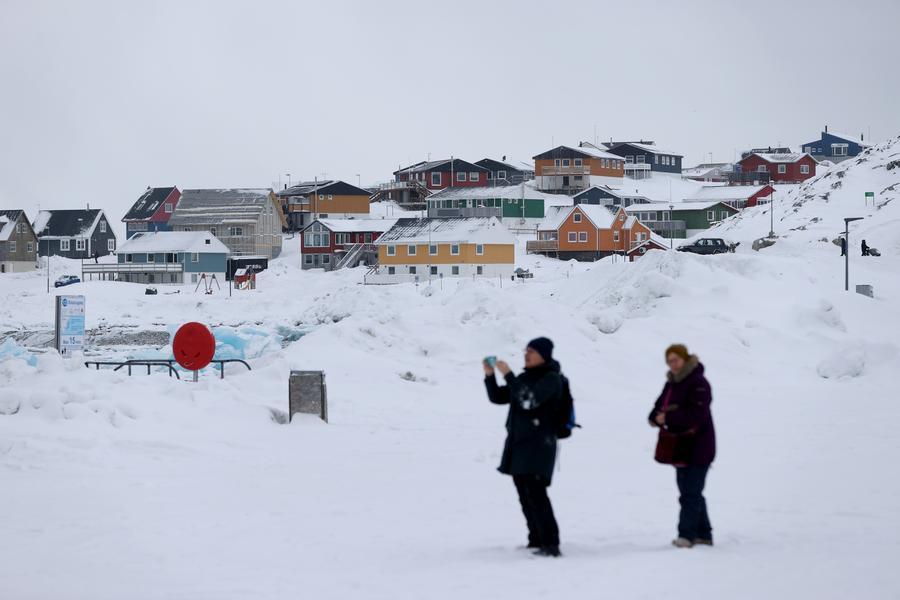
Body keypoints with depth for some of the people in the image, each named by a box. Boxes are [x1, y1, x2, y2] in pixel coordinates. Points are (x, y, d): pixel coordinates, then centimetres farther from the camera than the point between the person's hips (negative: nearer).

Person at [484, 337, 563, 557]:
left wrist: (508, 374, -22)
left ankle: (550, 543, -19)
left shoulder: (551, 379, -8)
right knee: (525, 494, 10)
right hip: (518, 442, 8)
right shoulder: (524, 377, 17)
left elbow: (528, 401, -23)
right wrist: (490, 375, -2)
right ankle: (536, 540, 18)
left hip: (539, 444, -8)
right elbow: (498, 397, 14)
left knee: (535, 493, -16)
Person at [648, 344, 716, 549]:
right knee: (691, 492, 14)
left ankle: (687, 534, -9)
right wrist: (656, 417, -10)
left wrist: (667, 418, -19)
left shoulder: (698, 383, -14)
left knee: (690, 493, -9)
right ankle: (703, 534, 22)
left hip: (698, 446, -9)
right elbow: (660, 407, 14)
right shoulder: (672, 384, 14)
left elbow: (696, 415, -24)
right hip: (681, 447, 9)